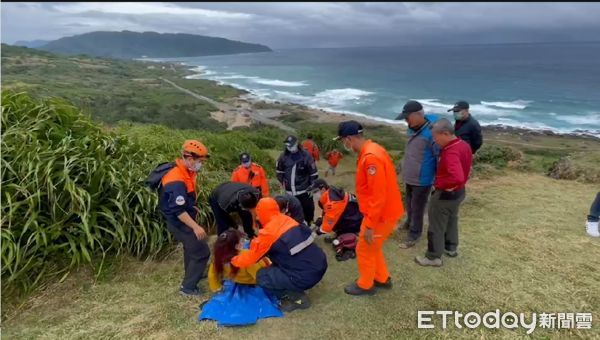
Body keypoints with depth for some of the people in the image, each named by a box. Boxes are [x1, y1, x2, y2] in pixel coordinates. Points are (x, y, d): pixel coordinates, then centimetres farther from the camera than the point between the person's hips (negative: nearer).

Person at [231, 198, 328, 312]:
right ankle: (296, 291, 20)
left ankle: (296, 298, 5)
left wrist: (233, 260, 19)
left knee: (261, 277, 6)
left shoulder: (268, 233, -12)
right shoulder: (287, 220, 9)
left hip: (306, 276, -8)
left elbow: (250, 258, 0)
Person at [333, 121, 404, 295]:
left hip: (382, 215, -9)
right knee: (372, 247, 24)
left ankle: (365, 285, 29)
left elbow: (378, 196, -28)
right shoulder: (370, 151, 5)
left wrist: (369, 225, -22)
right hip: (384, 211, 9)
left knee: (364, 250, 9)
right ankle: (382, 279, 41)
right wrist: (369, 220, 21)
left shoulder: (371, 158, -28)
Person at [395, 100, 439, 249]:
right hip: (409, 177, 8)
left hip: (422, 180, -8)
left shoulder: (431, 132, -26)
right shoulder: (411, 129, 2)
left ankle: (414, 234, 21)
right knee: (408, 204, 25)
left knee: (417, 208, 6)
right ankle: (409, 222, 48)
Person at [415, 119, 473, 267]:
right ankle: (451, 248, 44)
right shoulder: (464, 145, -2)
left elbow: (457, 177, -44)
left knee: (436, 227, 7)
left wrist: (439, 184, -29)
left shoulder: (451, 153, -32)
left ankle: (434, 257, 20)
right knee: (451, 221, 27)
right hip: (459, 192, 9)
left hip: (445, 194, -9)